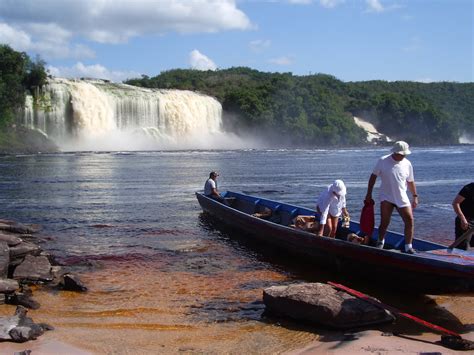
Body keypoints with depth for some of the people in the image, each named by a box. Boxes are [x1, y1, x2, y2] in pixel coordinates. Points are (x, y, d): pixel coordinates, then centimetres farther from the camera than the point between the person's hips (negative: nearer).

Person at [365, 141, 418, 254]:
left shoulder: (407, 164, 2)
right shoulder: (383, 161, -6)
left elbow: (410, 182, 13)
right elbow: (373, 176, 1)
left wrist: (415, 197, 11)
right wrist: (369, 194, 0)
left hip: (402, 198, 3)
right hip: (386, 197, -2)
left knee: (410, 220, -5)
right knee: (384, 222, -7)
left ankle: (408, 247, 4)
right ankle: (380, 242, 15)